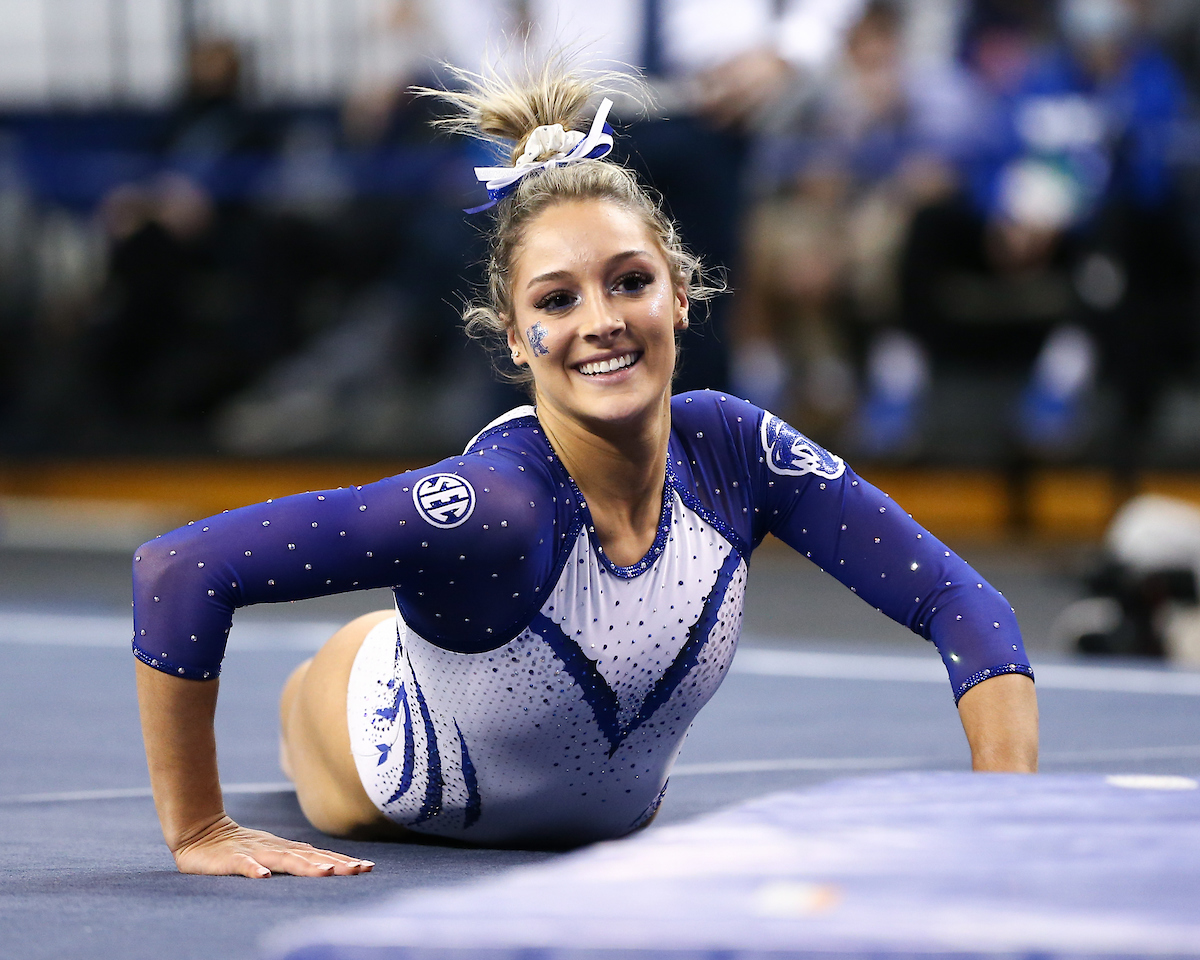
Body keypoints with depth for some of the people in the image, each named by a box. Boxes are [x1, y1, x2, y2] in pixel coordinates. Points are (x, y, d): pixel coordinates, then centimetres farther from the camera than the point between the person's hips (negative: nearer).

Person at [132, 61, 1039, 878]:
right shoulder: (494, 503, -43)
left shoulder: (732, 451, -30)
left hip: (610, 812, 5)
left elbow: (960, 603, -24)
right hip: (397, 799, -4)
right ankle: (300, 706, 55)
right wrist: (197, 830, -38)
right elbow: (177, 570, -45)